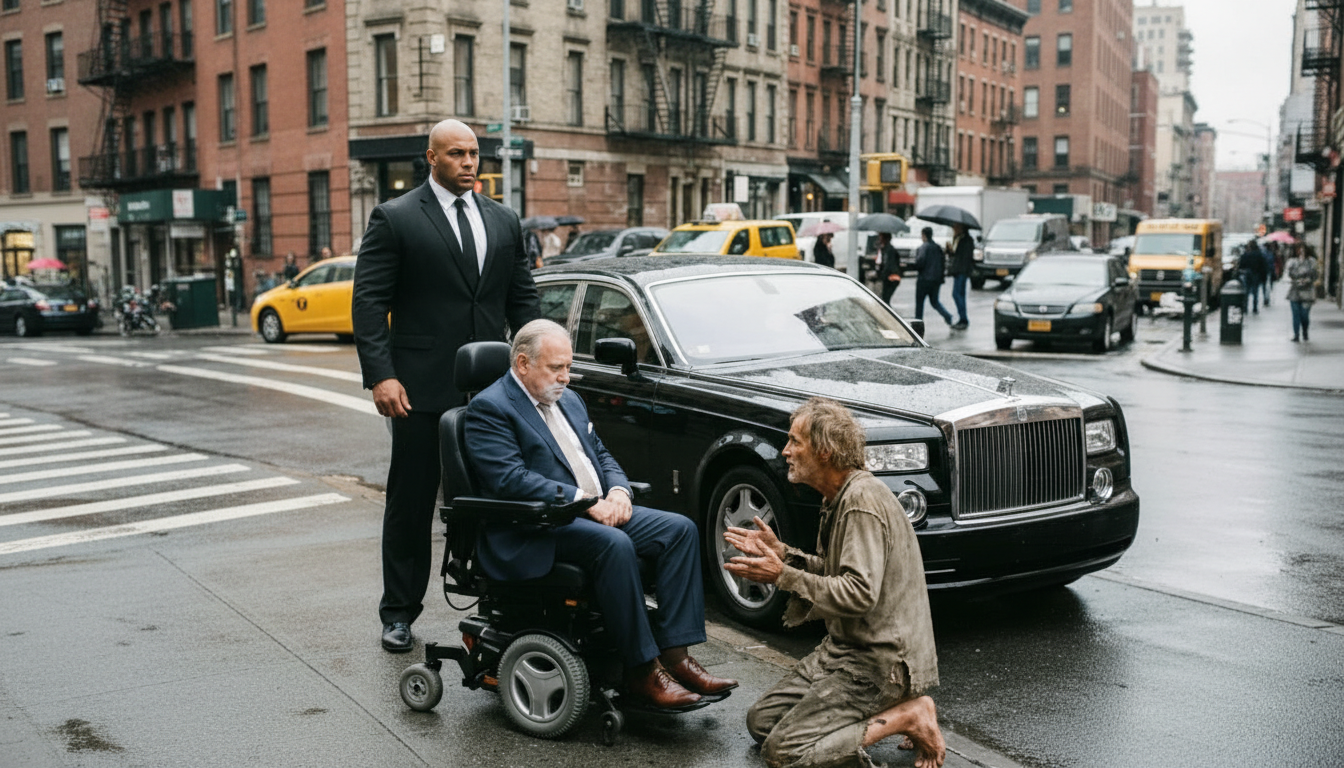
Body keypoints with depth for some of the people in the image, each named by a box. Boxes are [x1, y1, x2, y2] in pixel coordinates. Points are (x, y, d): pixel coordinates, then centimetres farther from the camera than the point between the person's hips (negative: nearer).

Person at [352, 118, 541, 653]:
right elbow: (368, 303, -6)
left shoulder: (504, 221, 13)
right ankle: (399, 613, 21)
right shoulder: (394, 219, -2)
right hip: (422, 389, -3)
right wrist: (380, 376, -16)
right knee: (410, 504, 7)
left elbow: (523, 299, 15)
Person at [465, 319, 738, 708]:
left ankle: (674, 654, -14)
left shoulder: (568, 400, 20)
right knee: (615, 544, -34)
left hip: (599, 512, 9)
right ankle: (642, 670, -24)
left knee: (681, 529, -11)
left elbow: (601, 455, 23)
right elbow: (511, 479, -18)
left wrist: (617, 491, -1)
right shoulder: (489, 408, -7)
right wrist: (585, 501, -22)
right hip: (536, 531, -8)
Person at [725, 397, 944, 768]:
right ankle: (886, 711, 9)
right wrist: (781, 553, 8)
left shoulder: (862, 501, -21)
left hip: (879, 658, -10)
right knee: (761, 720, 8)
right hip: (843, 647, 10)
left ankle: (908, 716, -6)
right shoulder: (838, 498, 11)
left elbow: (859, 593, -27)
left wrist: (784, 577, -21)